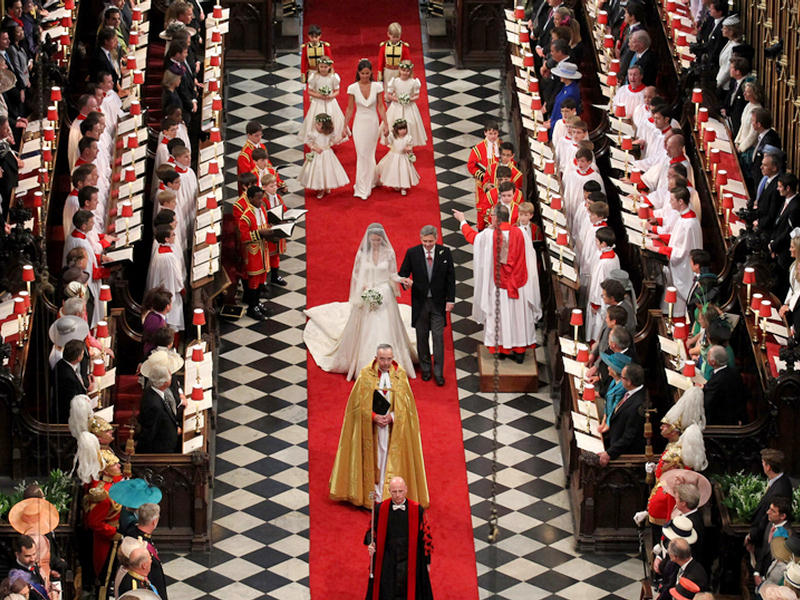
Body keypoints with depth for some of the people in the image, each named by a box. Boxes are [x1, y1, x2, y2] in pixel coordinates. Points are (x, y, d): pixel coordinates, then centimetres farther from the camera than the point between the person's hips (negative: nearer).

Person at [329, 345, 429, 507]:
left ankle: (385, 494, 6)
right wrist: (373, 417, -16)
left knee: (389, 457, 1)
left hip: (394, 427, 1)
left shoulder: (400, 375, -2)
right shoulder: (366, 375, -5)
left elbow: (406, 404, 0)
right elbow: (359, 403, -4)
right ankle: (371, 493, 12)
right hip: (370, 427, -1)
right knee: (373, 458, 4)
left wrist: (392, 416, -14)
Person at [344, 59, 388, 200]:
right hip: (360, 123, 0)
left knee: (369, 154, 6)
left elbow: (381, 106, 0)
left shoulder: (377, 86, -5)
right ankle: (363, 187, 7)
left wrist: (386, 124, -3)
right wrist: (345, 125, 2)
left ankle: (363, 188, 16)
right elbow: (350, 109, 2)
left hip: (373, 123, 0)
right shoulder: (352, 88, -6)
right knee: (362, 155, -1)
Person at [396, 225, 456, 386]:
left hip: (438, 302, -1)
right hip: (420, 302, 1)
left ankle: (438, 372, 7)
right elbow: (402, 273, -1)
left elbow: (450, 277, 1)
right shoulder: (412, 253, -7)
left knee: (438, 337, -1)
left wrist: (450, 299, -2)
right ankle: (425, 368, 27)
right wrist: (405, 281, -26)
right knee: (422, 337, 11)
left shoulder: (445, 252, -5)